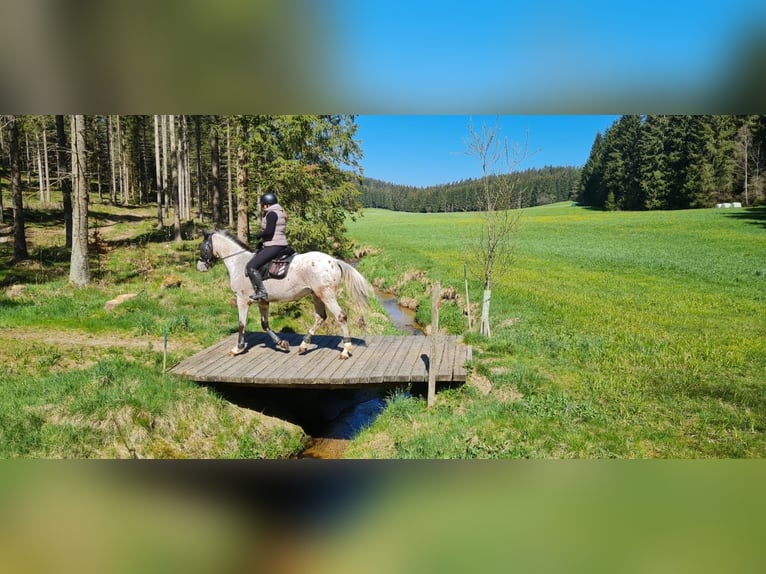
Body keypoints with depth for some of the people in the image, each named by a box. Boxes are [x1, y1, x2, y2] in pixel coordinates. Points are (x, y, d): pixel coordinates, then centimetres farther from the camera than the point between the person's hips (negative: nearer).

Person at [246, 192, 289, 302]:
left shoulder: (271, 214, -14)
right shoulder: (280, 213, 18)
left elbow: (269, 231, -24)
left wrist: (258, 235, -6)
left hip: (273, 246, -11)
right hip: (281, 245, 11)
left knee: (251, 266, -13)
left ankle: (262, 292, -15)